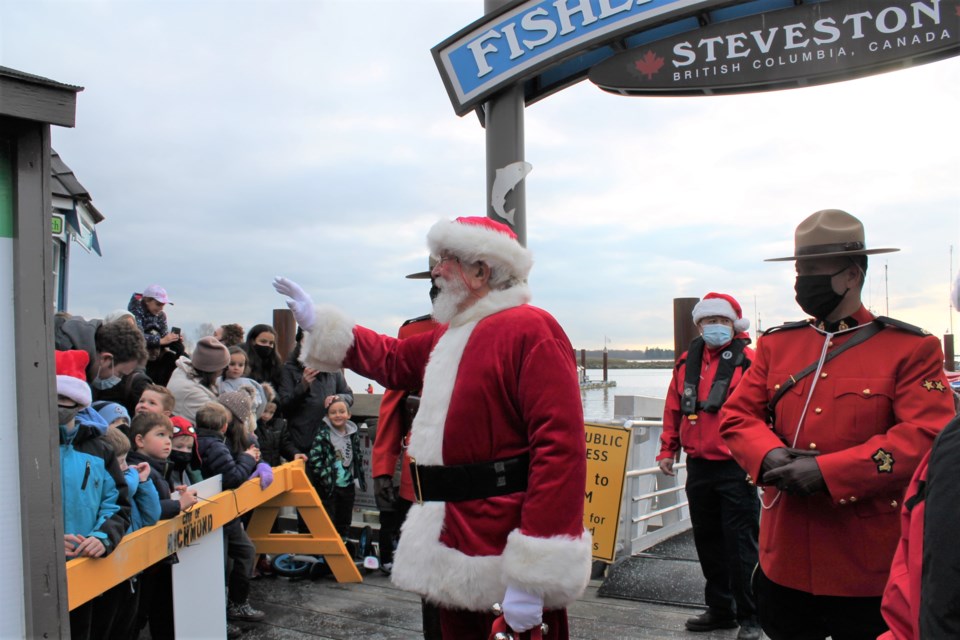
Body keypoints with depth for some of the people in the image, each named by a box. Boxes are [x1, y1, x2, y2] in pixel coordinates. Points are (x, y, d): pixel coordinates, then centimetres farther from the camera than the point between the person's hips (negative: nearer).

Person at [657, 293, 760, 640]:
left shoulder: (749, 360, -6)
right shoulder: (686, 363, 10)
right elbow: (673, 410, 15)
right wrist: (667, 450, 14)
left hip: (736, 469, -6)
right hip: (698, 467, 6)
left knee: (740, 545, 0)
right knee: (707, 542, 14)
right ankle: (719, 609, 29)